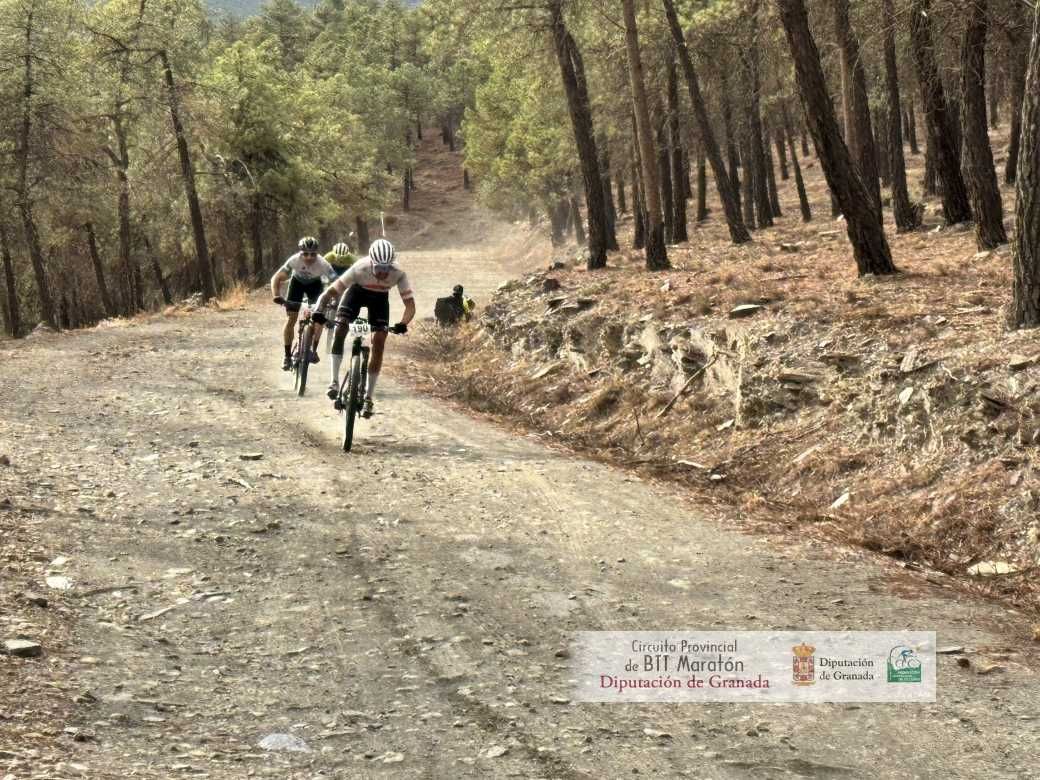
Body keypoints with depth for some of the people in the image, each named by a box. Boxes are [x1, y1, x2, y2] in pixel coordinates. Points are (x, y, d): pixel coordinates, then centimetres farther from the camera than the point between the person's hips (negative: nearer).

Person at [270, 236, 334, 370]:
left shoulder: (322, 264, -37)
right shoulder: (294, 260, -36)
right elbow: (276, 279, -33)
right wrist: (277, 296, -48)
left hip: (314, 284, 0)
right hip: (297, 282, 0)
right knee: (290, 320, -8)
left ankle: (313, 350, 1)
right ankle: (287, 356, 1)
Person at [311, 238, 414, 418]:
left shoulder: (398, 274, -34)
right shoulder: (360, 269, -38)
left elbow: (410, 304, -34)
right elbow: (330, 292, -36)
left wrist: (403, 324, -53)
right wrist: (319, 311, -54)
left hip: (380, 298, 1)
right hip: (357, 291, -1)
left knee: (379, 342, -11)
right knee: (340, 327, -24)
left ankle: (368, 398, -2)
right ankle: (334, 381, -12)